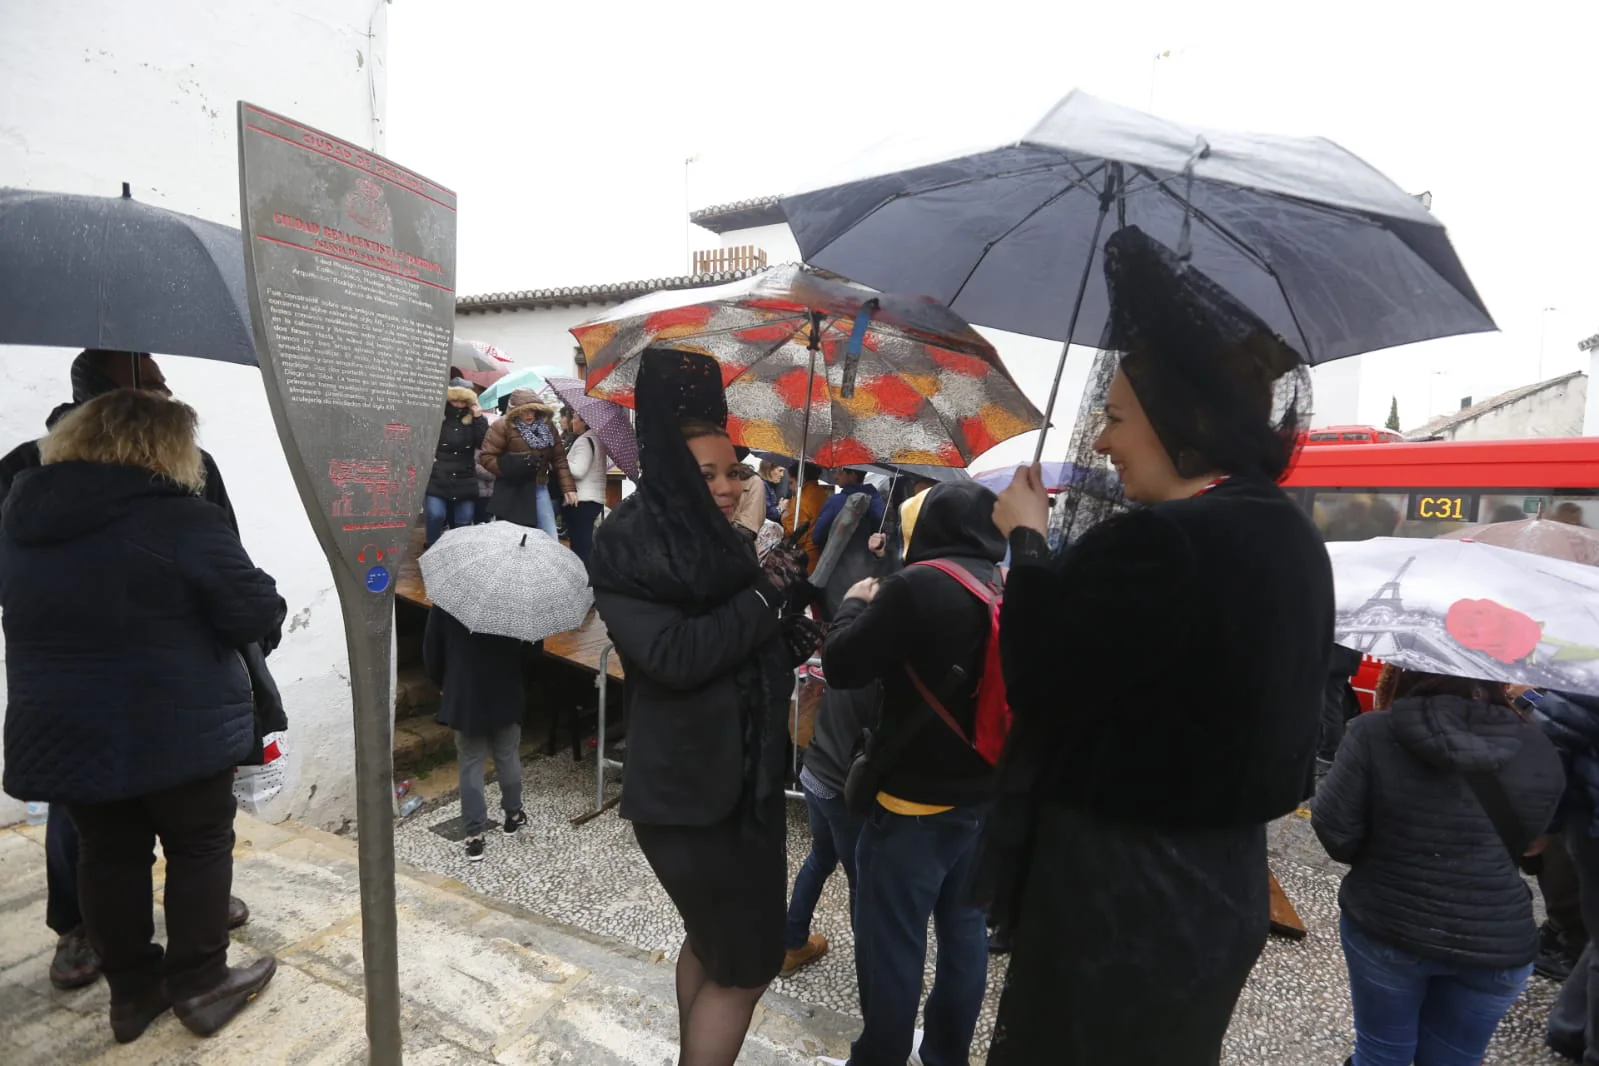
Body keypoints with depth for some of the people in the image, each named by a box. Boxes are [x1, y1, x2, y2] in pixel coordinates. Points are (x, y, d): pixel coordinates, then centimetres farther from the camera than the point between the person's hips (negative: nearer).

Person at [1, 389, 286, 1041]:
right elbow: (256, 614, -17)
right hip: (176, 730, -6)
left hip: (63, 729, 6)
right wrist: (271, 614, 4)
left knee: (109, 854, 18)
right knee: (199, 845, 11)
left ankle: (131, 989, 31)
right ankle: (201, 985, 22)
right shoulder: (182, 520, -18)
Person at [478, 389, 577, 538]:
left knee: (550, 537, 5)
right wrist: (512, 466, -23)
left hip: (540, 488, 4)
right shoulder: (502, 426, -9)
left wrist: (568, 487, 1)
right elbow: (486, 457, -10)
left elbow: (559, 458, 8)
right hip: (512, 492, -4)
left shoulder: (547, 426, 5)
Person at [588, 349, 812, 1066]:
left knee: (711, 939, 24)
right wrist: (765, 594, -19)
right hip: (687, 790, -8)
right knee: (747, 962, 4)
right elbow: (674, 655, -27)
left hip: (746, 779, 8)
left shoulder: (729, 544, 6)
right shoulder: (625, 549, -16)